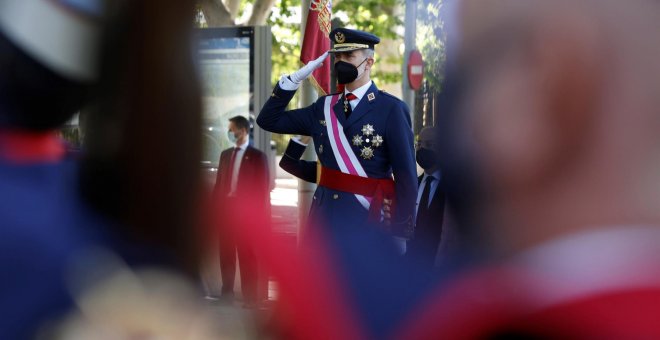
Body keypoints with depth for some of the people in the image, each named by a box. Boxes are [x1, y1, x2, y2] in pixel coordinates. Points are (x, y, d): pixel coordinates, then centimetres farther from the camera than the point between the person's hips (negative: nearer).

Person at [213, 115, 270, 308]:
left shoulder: (257, 156, -2)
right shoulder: (225, 155, 14)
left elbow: (262, 188, -4)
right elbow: (219, 183, 15)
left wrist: (259, 215, -9)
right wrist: (216, 205, 4)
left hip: (246, 211, -5)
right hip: (226, 209, 5)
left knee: (247, 255, -1)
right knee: (226, 254, 9)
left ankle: (250, 296, 4)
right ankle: (227, 292, 18)